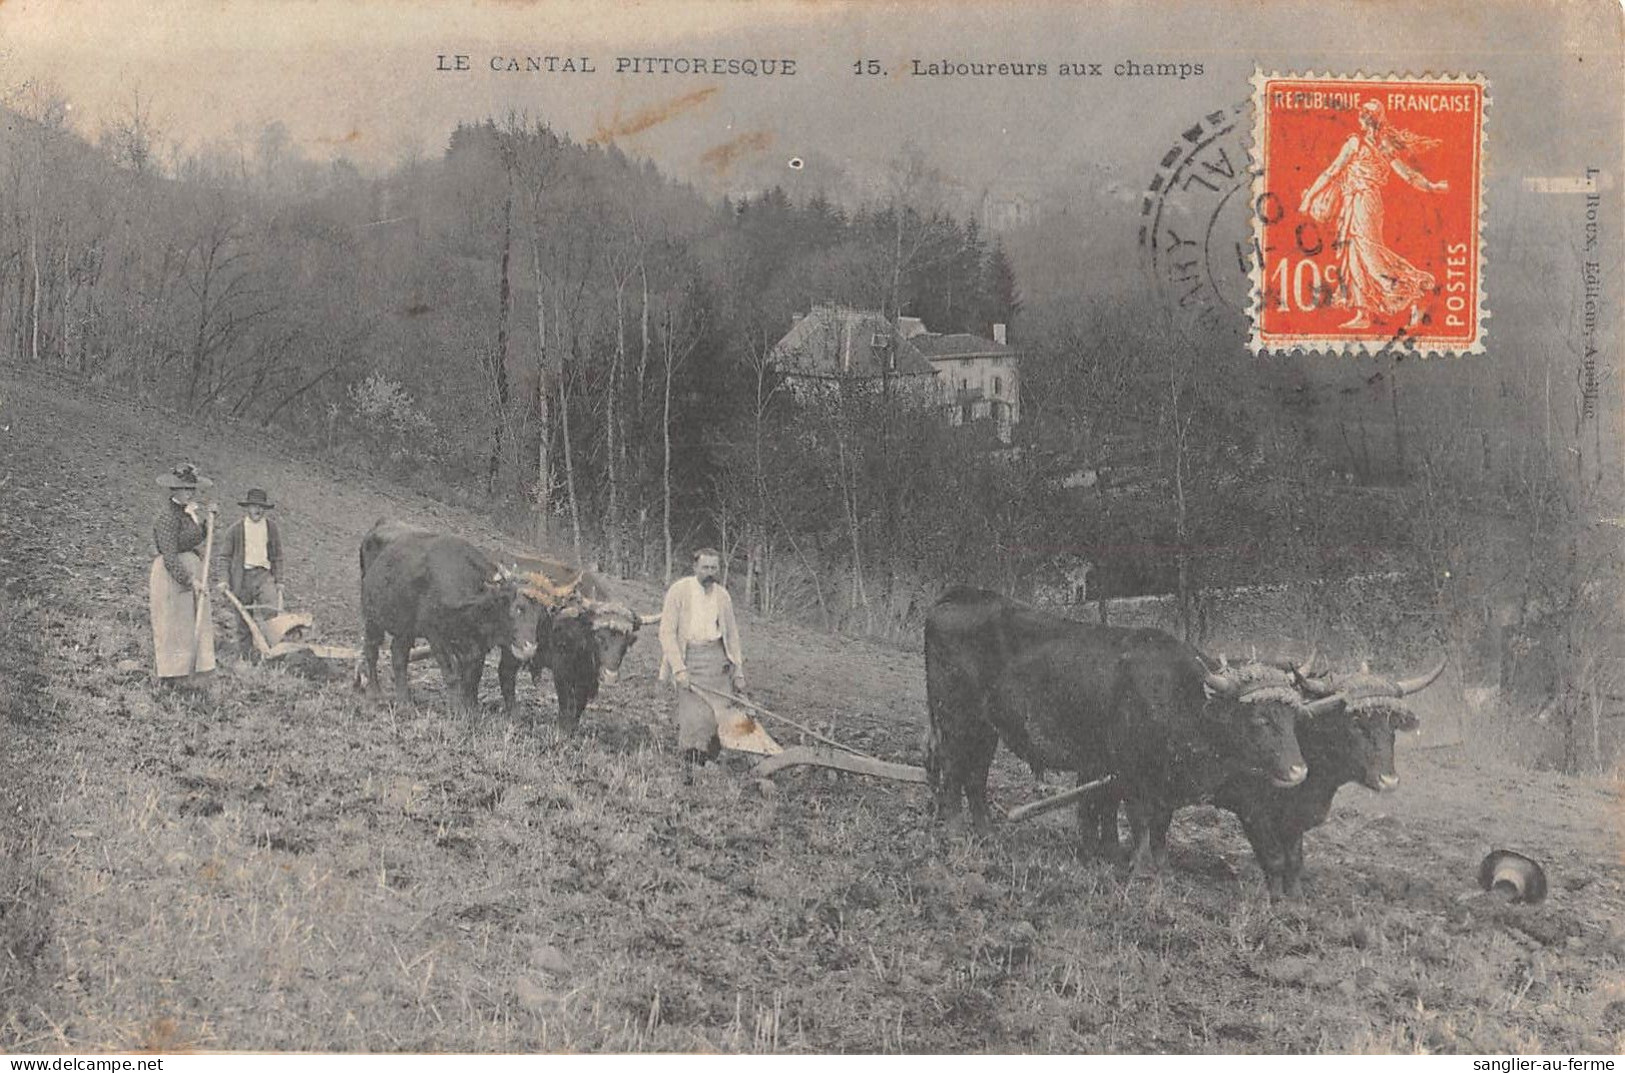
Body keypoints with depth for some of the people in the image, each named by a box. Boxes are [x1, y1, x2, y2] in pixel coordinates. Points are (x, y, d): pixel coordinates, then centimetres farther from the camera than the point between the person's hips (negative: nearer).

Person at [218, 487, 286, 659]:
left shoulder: (271, 527, 8)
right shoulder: (236, 529, 2)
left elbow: (277, 556, 14)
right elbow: (227, 556, 6)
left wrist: (279, 580, 10)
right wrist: (228, 581, 2)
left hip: (264, 575, 0)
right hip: (243, 576, 0)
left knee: (269, 610, -20)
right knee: (244, 619, 5)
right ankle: (246, 656, 15)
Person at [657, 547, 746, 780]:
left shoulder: (722, 595, 11)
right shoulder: (679, 590, -3)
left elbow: (732, 634, 19)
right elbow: (667, 632, -7)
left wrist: (738, 672, 13)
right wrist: (679, 668, -15)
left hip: (717, 656, 4)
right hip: (689, 657, -4)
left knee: (720, 714, -6)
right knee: (693, 714, -13)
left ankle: (704, 763, 5)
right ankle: (688, 765, 1)